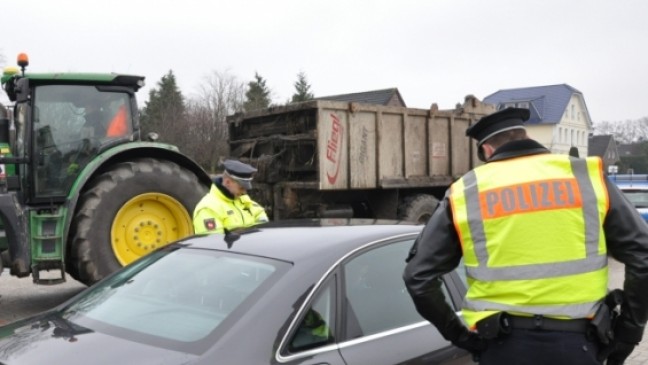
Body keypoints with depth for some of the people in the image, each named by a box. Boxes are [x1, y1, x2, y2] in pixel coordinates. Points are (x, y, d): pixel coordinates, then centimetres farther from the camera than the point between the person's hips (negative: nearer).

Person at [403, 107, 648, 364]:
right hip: (576, 343, 1)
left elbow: (419, 275, 2)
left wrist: (457, 333, 9)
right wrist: (627, 332, 9)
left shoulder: (465, 192, 3)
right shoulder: (587, 177, 5)